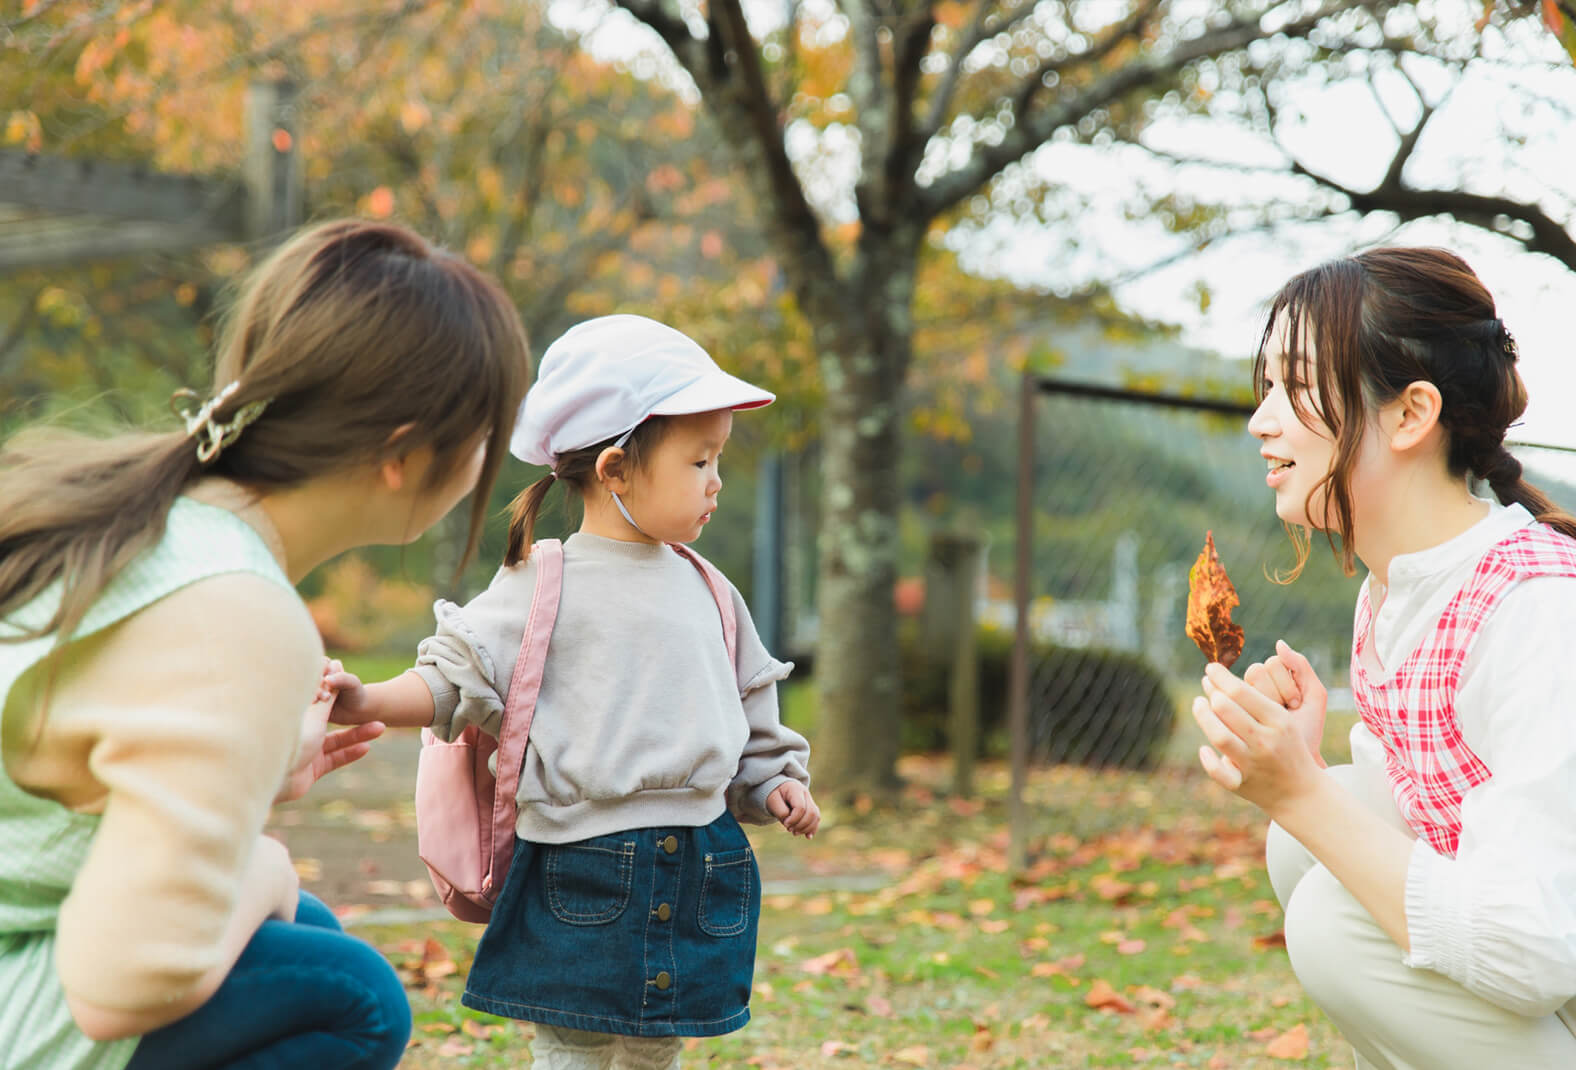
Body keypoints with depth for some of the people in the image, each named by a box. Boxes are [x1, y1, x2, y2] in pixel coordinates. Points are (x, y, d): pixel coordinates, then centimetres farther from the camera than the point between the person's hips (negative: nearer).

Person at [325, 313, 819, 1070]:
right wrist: (369, 703, -22)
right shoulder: (543, 588, -6)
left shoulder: (705, 591, 10)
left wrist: (776, 780, 7)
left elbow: (748, 705, 20)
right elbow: (456, 676, -7)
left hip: (694, 878, 5)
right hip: (580, 881, -5)